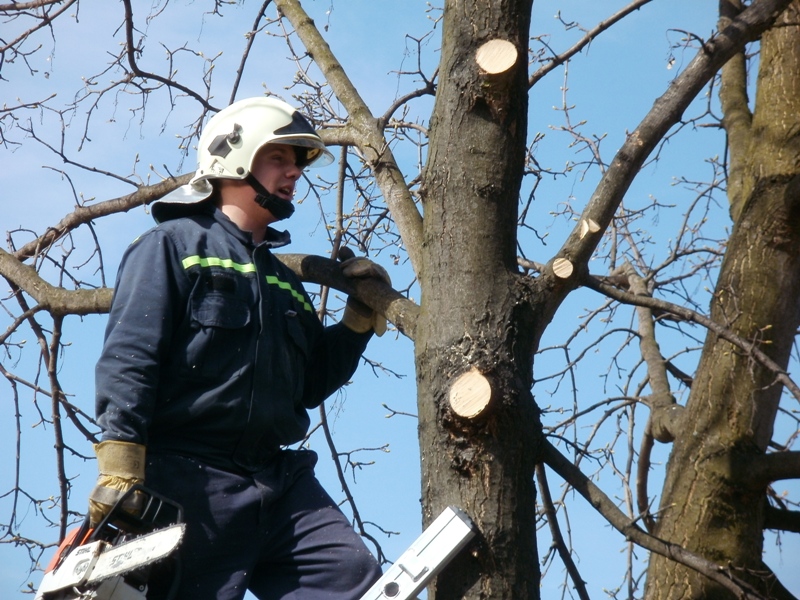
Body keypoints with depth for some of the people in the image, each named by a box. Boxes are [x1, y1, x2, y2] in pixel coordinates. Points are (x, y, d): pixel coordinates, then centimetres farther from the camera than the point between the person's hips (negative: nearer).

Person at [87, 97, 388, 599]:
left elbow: (310, 385, 29)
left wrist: (361, 318, 15)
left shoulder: (284, 278, 26)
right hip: (190, 480, -7)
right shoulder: (175, 243, 4)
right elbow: (128, 359, -9)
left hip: (279, 482, 7)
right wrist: (118, 472, -20)